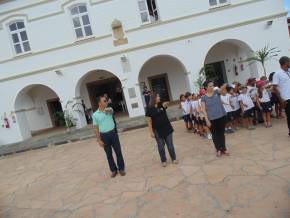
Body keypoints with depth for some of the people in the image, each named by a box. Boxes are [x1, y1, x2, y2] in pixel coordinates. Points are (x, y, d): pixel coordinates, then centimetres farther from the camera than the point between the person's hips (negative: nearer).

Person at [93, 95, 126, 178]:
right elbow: (96, 128, 0)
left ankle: (121, 168, 24)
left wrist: (108, 110, -51)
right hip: (104, 136, 0)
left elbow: (112, 111, -28)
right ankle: (114, 170, 27)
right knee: (109, 154, 11)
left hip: (113, 133, 0)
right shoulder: (95, 115, -4)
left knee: (118, 152, 7)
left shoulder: (109, 109, -1)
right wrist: (99, 140, -4)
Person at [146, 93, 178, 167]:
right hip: (158, 130, -3)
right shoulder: (150, 109, -8)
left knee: (170, 145, 11)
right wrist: (151, 132, -11)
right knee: (161, 147, 10)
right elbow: (149, 121, -8)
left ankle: (174, 158, 28)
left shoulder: (161, 105, 2)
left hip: (167, 128, 3)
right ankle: (163, 161, 26)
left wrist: (165, 104, -44)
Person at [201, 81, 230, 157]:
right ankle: (218, 149, 25)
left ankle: (223, 149, 26)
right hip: (212, 119, -1)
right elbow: (204, 109, -7)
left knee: (222, 133, 13)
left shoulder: (216, 92, 2)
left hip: (222, 116, 2)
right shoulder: (203, 98, -3)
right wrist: (207, 120, -13)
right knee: (215, 134, 10)